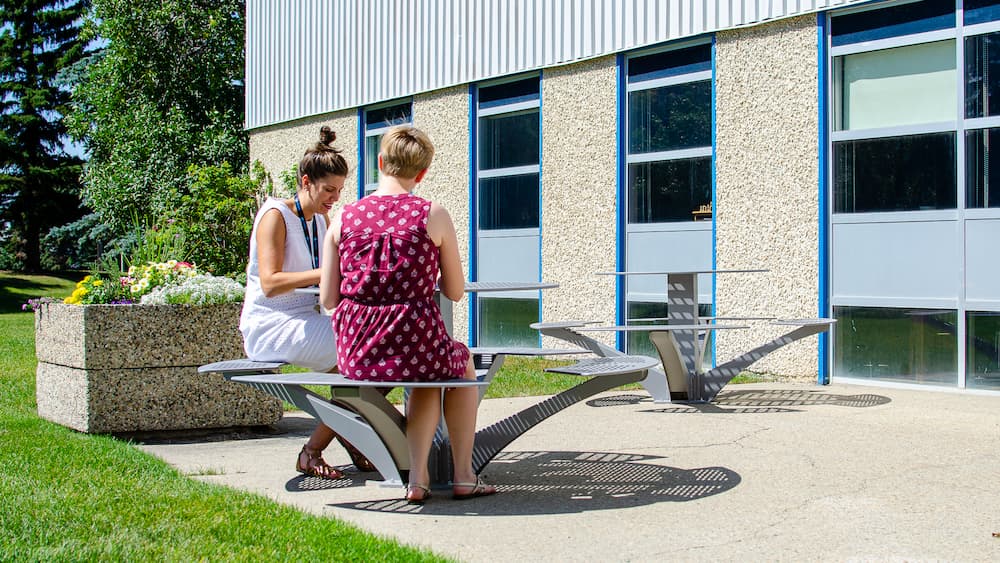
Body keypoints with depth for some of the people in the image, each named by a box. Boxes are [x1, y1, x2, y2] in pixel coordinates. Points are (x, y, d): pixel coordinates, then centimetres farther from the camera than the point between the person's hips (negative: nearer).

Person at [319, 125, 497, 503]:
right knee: (463, 363, 34)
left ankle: (418, 478, 26)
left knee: (427, 376, 36)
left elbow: (327, 300, 2)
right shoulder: (434, 216, -5)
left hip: (356, 356, 3)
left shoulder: (343, 218, 1)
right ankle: (464, 476, 31)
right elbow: (455, 292, 2)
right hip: (412, 345, -3)